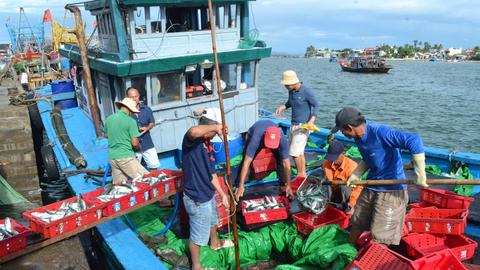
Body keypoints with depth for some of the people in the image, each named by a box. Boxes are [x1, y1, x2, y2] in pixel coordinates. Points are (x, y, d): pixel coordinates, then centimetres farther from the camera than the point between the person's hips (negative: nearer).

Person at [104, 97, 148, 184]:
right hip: (126, 157, -7)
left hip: (112, 157, 7)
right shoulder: (130, 121, -11)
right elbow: (135, 143, -12)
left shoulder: (109, 119, 8)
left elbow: (105, 135, 25)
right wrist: (139, 148, 8)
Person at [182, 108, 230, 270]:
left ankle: (215, 243, 63)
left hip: (208, 194, 9)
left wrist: (222, 194, 9)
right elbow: (193, 131, -53)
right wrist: (215, 127, -40)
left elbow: (212, 173, 9)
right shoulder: (192, 140, -24)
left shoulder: (208, 144, 3)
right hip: (196, 198, -9)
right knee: (198, 235, 11)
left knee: (212, 220, 34)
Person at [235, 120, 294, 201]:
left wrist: (288, 186, -33)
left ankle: (283, 185, 4)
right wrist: (241, 187, -46)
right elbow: (246, 163, -45)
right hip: (253, 135, -1)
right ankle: (238, 186, -1)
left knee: (281, 161, -13)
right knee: (245, 160, -13)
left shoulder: (282, 140, -40)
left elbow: (286, 164, -33)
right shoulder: (255, 139, -46)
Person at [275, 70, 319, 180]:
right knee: (299, 152, 14)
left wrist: (312, 121, -24)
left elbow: (316, 105, -12)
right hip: (294, 125, 8)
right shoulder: (291, 91, 4)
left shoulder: (306, 91, -17)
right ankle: (303, 174, 27)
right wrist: (282, 107, -1)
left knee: (294, 152, -9)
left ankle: (300, 174, 9)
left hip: (303, 126, -8)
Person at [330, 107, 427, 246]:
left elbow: (414, 141, -31)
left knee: (378, 238, -4)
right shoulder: (359, 135, 1)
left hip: (391, 190, -9)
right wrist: (355, 175, 5)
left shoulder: (379, 132, -26)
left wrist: (420, 175, -30)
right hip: (370, 188, 9)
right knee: (356, 224, 21)